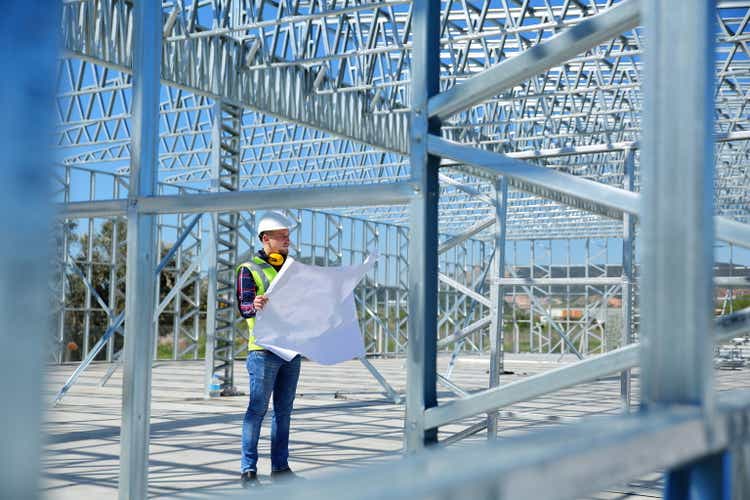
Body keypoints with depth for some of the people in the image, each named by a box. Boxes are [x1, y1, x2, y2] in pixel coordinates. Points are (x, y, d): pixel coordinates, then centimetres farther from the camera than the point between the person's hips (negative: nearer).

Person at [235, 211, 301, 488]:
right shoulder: (249, 269, -1)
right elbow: (243, 307, -12)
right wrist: (255, 306, -34)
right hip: (264, 349, -6)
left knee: (284, 409, 8)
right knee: (258, 408, -5)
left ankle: (280, 466, 14)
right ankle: (248, 469, 0)